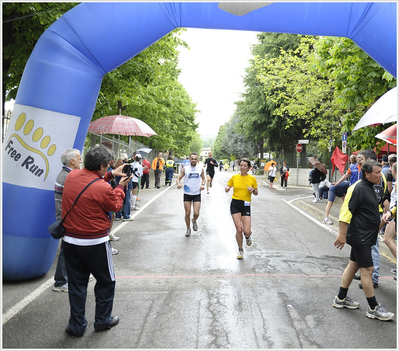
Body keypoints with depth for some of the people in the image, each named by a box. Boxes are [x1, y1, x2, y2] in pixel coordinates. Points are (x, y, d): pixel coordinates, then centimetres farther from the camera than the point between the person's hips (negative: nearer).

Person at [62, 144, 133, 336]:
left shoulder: (71, 176, -4)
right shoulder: (103, 188, -22)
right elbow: (115, 206, -4)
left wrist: (110, 175, 14)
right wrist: (121, 186, 7)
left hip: (70, 240, 6)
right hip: (95, 243, -6)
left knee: (76, 283, 16)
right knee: (106, 281, 16)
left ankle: (76, 325, 25)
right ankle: (103, 320, 29)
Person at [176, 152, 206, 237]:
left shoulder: (201, 169, 1)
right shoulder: (185, 169, -3)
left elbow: (203, 178, 15)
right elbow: (179, 178, 3)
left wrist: (203, 185, -5)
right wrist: (178, 184, -18)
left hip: (197, 194, 0)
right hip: (187, 194, 0)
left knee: (196, 213, -8)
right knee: (187, 213, 3)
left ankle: (194, 221, 27)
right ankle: (188, 228, 26)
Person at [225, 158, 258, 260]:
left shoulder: (252, 178, 2)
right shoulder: (234, 177, 4)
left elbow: (256, 193, 11)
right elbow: (227, 188, 13)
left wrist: (253, 190, -12)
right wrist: (227, 189, -11)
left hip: (246, 205, 0)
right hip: (235, 204, 0)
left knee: (247, 231, -10)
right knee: (239, 229, -5)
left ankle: (248, 236, 30)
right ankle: (240, 250, 18)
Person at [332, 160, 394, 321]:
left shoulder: (369, 187, 12)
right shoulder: (357, 188, -19)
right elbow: (345, 211, -23)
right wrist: (342, 234, -25)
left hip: (365, 236, 10)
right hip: (359, 237, -10)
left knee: (353, 265, 15)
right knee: (367, 269, -3)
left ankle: (341, 299, 26)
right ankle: (373, 309, 8)